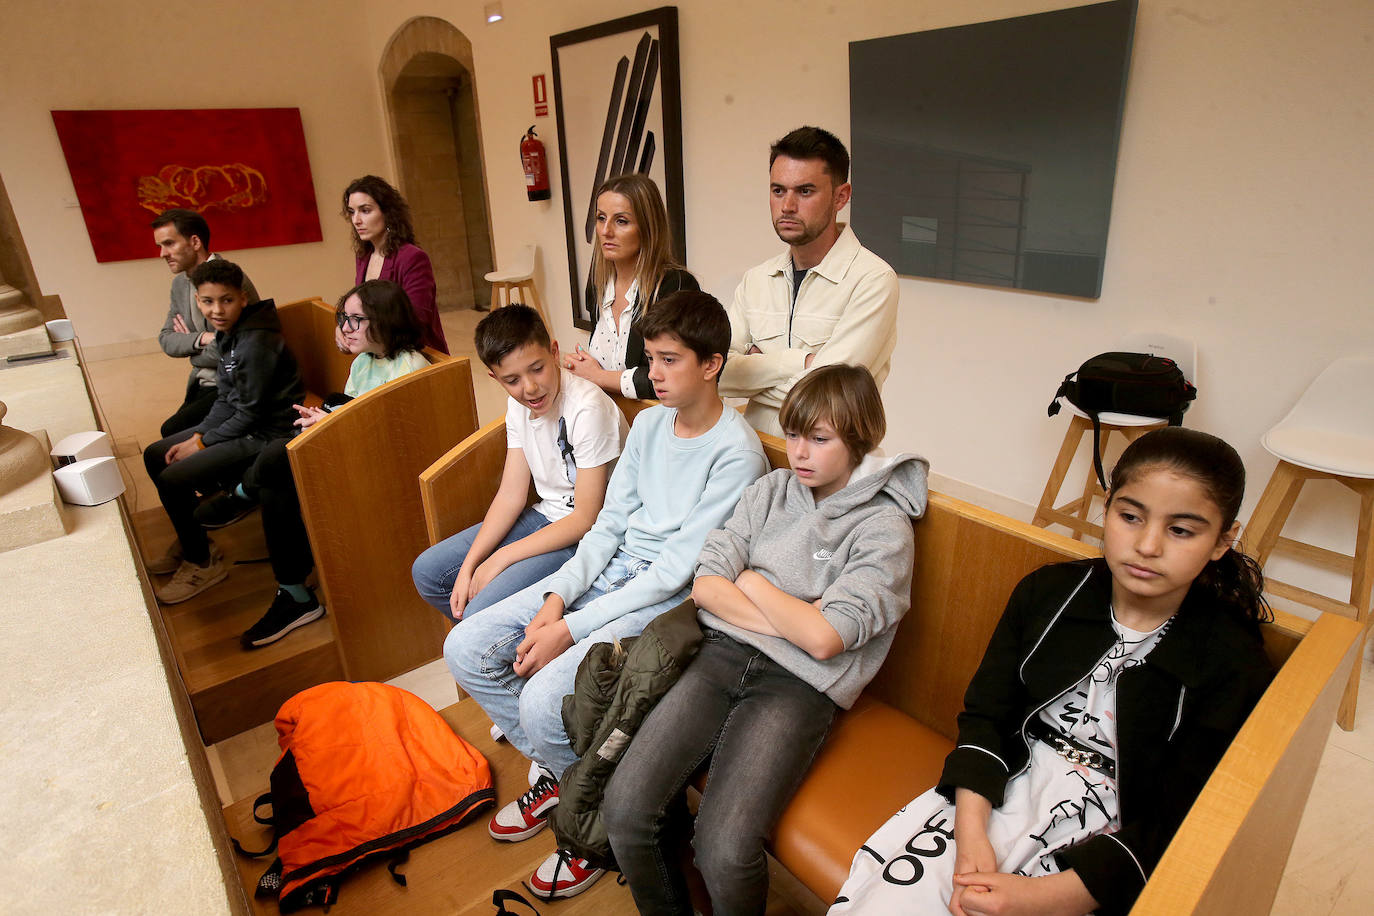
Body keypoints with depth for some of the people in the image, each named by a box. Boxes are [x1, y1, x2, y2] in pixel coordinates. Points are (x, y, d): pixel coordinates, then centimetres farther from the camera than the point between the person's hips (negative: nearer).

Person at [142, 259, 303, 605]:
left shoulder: (257, 343, -24)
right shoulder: (227, 333, 5)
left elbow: (250, 412, -21)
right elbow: (226, 399, 11)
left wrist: (203, 442, -10)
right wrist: (197, 436, -1)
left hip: (267, 432, -10)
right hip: (240, 421, 10)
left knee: (173, 479, -15)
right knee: (155, 456, 15)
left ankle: (202, 562, 7)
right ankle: (190, 540, 30)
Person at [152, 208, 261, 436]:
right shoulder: (180, 283, 11)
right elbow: (166, 340, 9)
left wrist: (190, 347, -1)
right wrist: (203, 338, -12)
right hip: (202, 384, 8)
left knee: (172, 430, -19)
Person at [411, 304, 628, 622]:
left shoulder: (588, 408, -26)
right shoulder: (518, 405, -1)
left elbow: (585, 519, -22)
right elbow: (511, 495, 3)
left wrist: (500, 559, -17)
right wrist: (469, 566, -6)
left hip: (587, 536, -8)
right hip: (545, 516, 8)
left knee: (482, 614, -23)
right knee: (427, 572, 7)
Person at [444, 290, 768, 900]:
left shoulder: (736, 454, -16)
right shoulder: (649, 422, 7)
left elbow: (678, 569, -19)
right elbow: (609, 524, 7)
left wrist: (570, 631, -20)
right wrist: (557, 597, -8)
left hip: (670, 599, -7)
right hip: (609, 569, 8)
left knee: (544, 698, -26)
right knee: (465, 648, -2)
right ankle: (555, 771, 18)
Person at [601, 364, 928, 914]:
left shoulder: (884, 528, -2)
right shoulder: (771, 489, 12)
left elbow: (822, 638, -14)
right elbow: (705, 587, 3)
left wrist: (751, 581, 0)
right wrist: (794, 619, -7)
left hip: (800, 685, -4)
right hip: (724, 651, 4)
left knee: (724, 851, -24)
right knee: (624, 807, -14)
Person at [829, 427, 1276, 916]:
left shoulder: (1236, 669, -9)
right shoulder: (1048, 592, -1)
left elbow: (1172, 827, -12)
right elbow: (985, 715, 1)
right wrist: (971, 834, -14)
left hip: (1101, 848, -2)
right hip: (1006, 787, 3)